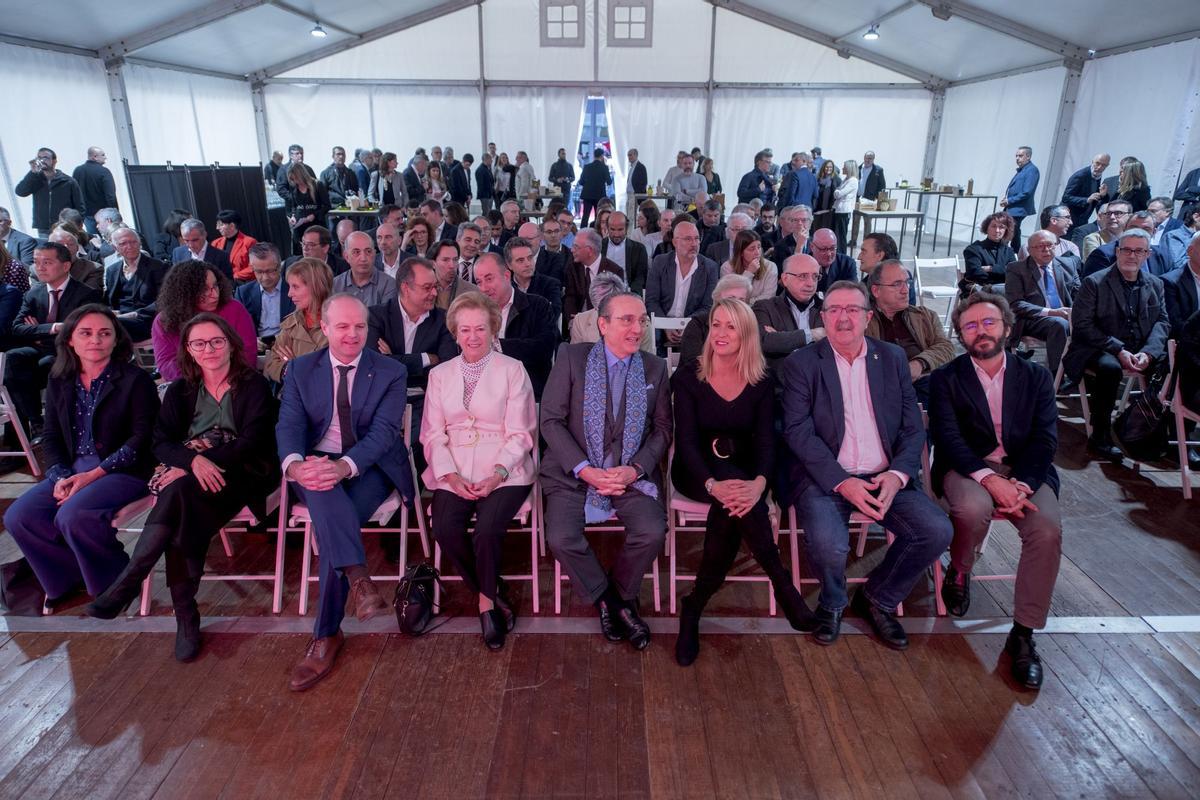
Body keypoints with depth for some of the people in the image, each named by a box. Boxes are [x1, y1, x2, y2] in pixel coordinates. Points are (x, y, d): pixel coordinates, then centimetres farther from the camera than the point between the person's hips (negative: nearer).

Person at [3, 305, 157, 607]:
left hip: (124, 470, -6)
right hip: (73, 469, 6)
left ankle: (116, 583, -5)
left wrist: (93, 475, -17)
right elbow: (51, 438, 12)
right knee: (17, 517, -13)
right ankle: (69, 579, 7)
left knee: (71, 516, -29)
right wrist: (59, 477, -8)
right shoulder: (59, 382, 12)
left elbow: (142, 438, -11)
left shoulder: (135, 379, -6)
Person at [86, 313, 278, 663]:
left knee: (181, 491, -35)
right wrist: (194, 459, -20)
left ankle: (127, 584, -30)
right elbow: (162, 443, 3)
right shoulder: (180, 391, 16)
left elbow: (252, 442, -9)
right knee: (184, 515, -33)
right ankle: (186, 616, -28)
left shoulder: (254, 385, 3)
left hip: (236, 476, -3)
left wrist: (202, 466, -20)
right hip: (185, 472, 3)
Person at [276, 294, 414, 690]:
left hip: (370, 467, -1)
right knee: (321, 487, -36)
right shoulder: (300, 369, 9)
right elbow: (290, 424, -3)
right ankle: (358, 578, -40)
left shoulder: (391, 372, 2)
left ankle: (326, 635, -18)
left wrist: (344, 465, -30)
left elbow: (384, 431, -10)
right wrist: (295, 464, -27)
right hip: (315, 463, 2)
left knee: (332, 522, -28)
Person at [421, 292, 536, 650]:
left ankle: (487, 602, 2)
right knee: (445, 529, -24)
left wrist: (497, 474, -16)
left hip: (504, 472, -3)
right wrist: (450, 475, -9)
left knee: (487, 529, -28)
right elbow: (433, 433, 9)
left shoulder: (512, 370, 5)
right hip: (453, 474, 3)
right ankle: (495, 595, 0)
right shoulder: (439, 374, 16)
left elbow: (519, 434, 0)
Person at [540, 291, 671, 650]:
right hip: (574, 471, -1)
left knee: (652, 532, -23)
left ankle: (618, 596, 8)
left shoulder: (655, 368, 7)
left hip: (632, 475, 2)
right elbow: (551, 420, -5)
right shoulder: (571, 357, -1)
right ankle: (611, 601, 6)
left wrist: (635, 469, -11)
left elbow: (662, 428, 6)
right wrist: (584, 470, -15)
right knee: (562, 537, -23)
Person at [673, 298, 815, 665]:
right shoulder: (687, 377, -5)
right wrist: (713, 484, -32)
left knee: (734, 504, -34)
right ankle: (783, 585, -16)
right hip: (697, 472, -2)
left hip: (743, 472, 2)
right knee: (733, 501, -35)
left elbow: (765, 441, -6)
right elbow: (686, 441, -12)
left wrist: (759, 482, -30)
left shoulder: (761, 383, 2)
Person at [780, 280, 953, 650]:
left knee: (938, 531, -17)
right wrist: (842, 482, -19)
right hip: (826, 478, -3)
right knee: (827, 543, -29)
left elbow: (913, 427, 7)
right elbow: (798, 431, -9)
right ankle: (832, 604, 9)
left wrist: (897, 475, -11)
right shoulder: (801, 364, 0)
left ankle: (878, 598, 11)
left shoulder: (893, 358, 11)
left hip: (885, 477, 4)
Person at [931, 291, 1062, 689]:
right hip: (967, 470, -2)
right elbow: (948, 438, -8)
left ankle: (1023, 634, -12)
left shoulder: (1036, 376, 11)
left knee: (1048, 528, -28)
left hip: (1026, 472, 2)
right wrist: (989, 479, -24)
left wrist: (1021, 485, -18)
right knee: (973, 508, -36)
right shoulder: (946, 379, 5)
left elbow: (1045, 439, 1)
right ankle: (958, 573, 0)